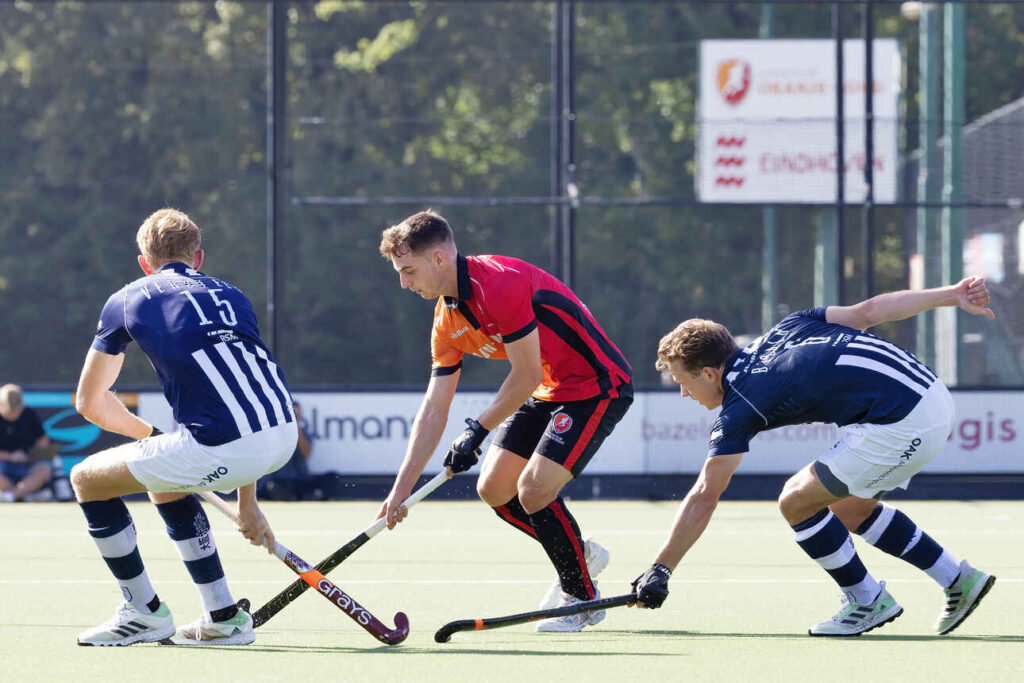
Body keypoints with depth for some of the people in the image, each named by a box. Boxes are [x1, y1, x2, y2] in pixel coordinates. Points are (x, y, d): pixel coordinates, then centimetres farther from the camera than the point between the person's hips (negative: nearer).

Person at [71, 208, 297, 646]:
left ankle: (145, 613, 23)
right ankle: (222, 618, 31)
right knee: (164, 482, 33)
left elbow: (89, 403, 23)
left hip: (223, 449, -6)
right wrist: (247, 504, 38)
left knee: (87, 478, 16)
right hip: (283, 437, 6)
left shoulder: (127, 301, 15)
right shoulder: (231, 296, 27)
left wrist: (148, 434, 41)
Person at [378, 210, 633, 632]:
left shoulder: (500, 284, -26)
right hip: (548, 391, 9)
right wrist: (401, 489, 2)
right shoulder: (447, 320, 3)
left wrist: (477, 430, -12)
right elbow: (434, 408, 6)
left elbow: (526, 376, -22)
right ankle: (581, 554, 28)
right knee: (493, 488, 6)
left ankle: (583, 599, 2)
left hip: (598, 387, -9)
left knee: (533, 489, -18)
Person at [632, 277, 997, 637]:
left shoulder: (739, 408, -4)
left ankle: (869, 601, 12)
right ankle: (959, 580, 27)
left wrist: (659, 570, 5)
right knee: (849, 509, 24)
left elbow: (703, 498, -1)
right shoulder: (786, 328, 15)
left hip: (901, 425, -9)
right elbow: (867, 311, 9)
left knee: (796, 501, 3)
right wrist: (952, 295, 10)